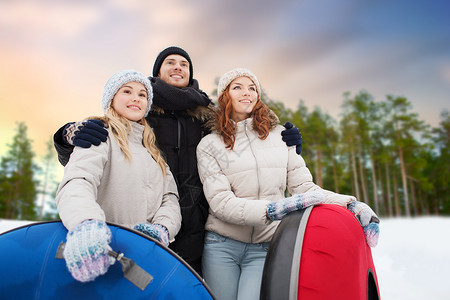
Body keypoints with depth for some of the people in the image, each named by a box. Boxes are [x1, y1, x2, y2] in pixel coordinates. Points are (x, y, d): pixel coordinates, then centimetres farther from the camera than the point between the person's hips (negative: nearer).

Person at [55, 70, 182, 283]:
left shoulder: (152, 150, 18)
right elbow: (76, 182, -19)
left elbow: (170, 196, 10)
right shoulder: (101, 135, -1)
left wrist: (162, 228, -10)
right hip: (109, 254, -5)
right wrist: (86, 223, -39)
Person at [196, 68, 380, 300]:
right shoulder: (209, 145, 1)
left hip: (266, 248, 1)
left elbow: (303, 187, 5)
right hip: (221, 247, 0)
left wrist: (350, 203, -12)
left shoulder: (279, 135, 8)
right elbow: (220, 202, -10)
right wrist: (274, 209, -25)